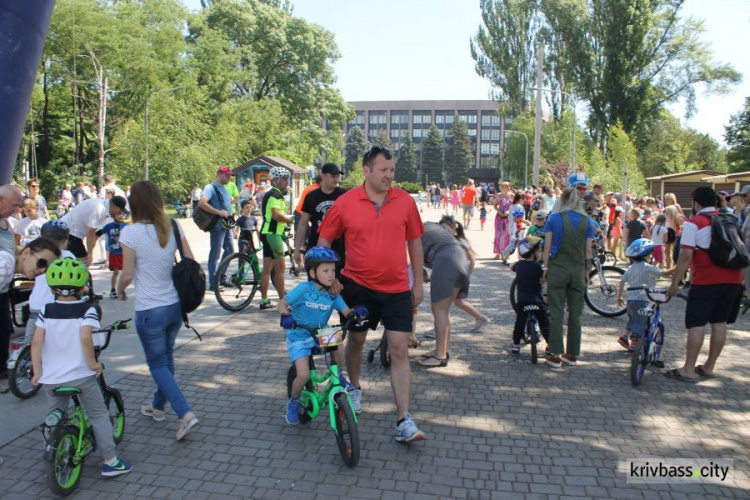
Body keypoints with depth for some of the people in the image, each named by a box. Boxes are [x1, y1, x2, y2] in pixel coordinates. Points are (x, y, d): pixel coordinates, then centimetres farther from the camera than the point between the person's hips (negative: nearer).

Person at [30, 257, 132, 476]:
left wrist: (37, 372, 0)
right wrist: (93, 364, -11)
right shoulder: (87, 310, -8)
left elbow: (36, 341, -6)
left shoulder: (46, 312, 3)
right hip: (81, 375, -3)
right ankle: (110, 461, 11)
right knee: (98, 415, 10)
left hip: (51, 378, 4)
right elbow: (85, 338, -22)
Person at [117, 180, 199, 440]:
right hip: (175, 305, 5)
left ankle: (185, 413, -2)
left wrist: (120, 290, 9)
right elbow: (191, 262, 1)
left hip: (150, 310, -5)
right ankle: (158, 406, 40)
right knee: (166, 357, 22)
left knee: (157, 364, 8)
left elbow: (127, 274, -12)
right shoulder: (173, 227, -1)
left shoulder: (130, 233, -14)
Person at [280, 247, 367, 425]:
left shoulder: (333, 294, -6)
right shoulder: (304, 289, -18)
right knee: (304, 375, -17)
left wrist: (356, 312, -33)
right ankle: (293, 402, 15)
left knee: (339, 349, -21)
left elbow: (346, 311, -11)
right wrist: (285, 316, -36)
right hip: (299, 336, -4)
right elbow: (282, 303, -16)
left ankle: (337, 376, 12)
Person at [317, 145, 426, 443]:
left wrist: (418, 283, 8)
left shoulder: (405, 201, -3)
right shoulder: (345, 203, -6)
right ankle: (353, 387, 46)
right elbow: (324, 240, 5)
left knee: (399, 350, -3)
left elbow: (414, 242, 7)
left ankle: (404, 420, 2)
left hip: (396, 289, 0)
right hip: (358, 285, 0)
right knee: (356, 340, 17)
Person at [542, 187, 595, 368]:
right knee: (575, 313, 10)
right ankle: (572, 354, 17)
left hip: (557, 268, -2)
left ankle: (555, 355, 3)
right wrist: (587, 271, 11)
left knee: (556, 313, 2)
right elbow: (588, 250, 2)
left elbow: (547, 246, -5)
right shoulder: (586, 221, 3)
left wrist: (546, 267, 3)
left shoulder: (554, 218, -2)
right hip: (578, 270, 2)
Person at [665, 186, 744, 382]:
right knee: (720, 323, 11)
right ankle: (709, 367, 20)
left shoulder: (694, 223, -5)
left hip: (706, 281, -6)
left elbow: (686, 256, -13)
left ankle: (689, 369, -1)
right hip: (733, 279, 7)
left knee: (696, 324, -3)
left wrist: (675, 282, -9)